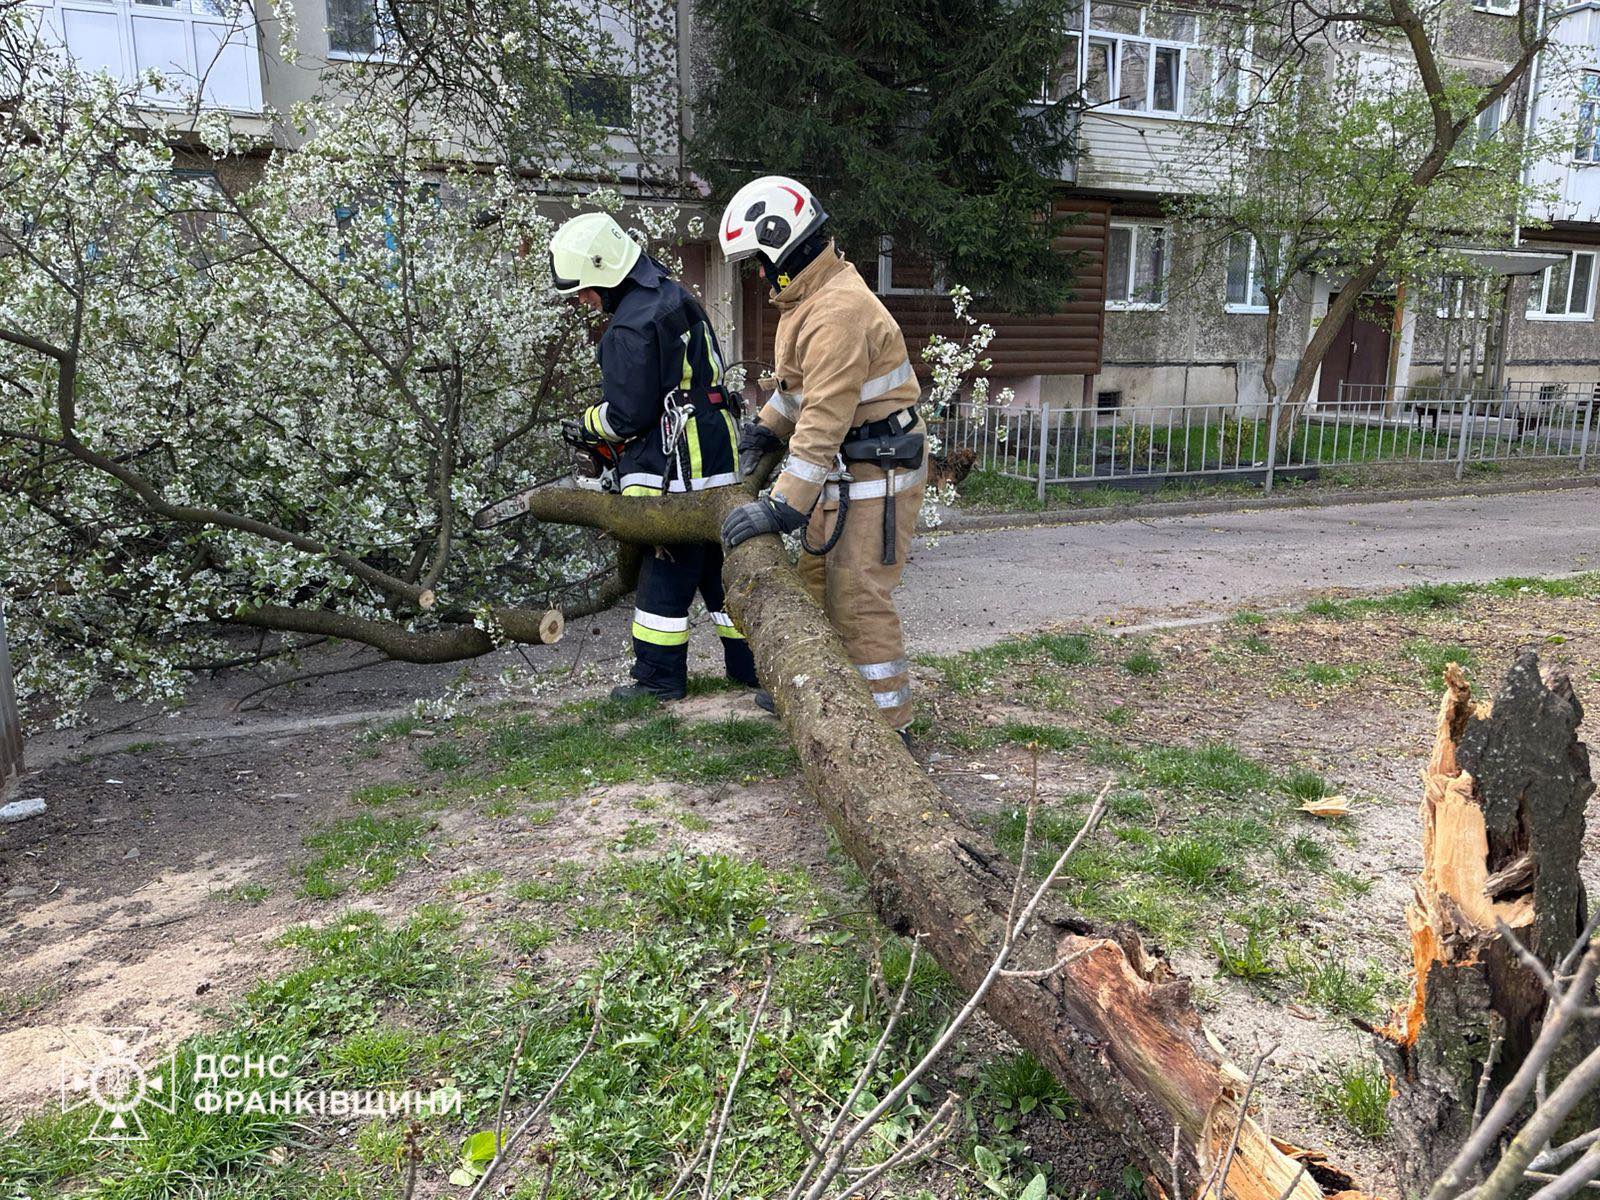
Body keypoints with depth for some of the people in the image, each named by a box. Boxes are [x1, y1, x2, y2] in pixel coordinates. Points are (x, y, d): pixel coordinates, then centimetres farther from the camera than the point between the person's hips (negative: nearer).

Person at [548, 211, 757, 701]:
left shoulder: (631, 328, -17)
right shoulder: (676, 296, 14)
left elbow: (628, 415, -16)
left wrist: (590, 421, 5)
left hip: (675, 469, -9)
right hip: (719, 459, 9)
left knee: (665, 571, 1)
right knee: (720, 562, 15)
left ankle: (660, 677, 12)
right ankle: (749, 664, 21)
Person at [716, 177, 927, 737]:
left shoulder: (837, 313, -24)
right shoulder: (810, 297, 11)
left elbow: (825, 420, -29)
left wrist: (783, 504, -30)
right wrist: (763, 429, 12)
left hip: (876, 472, -11)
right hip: (841, 470, 11)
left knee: (859, 599, -9)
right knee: (817, 577, 20)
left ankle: (887, 723, 1)